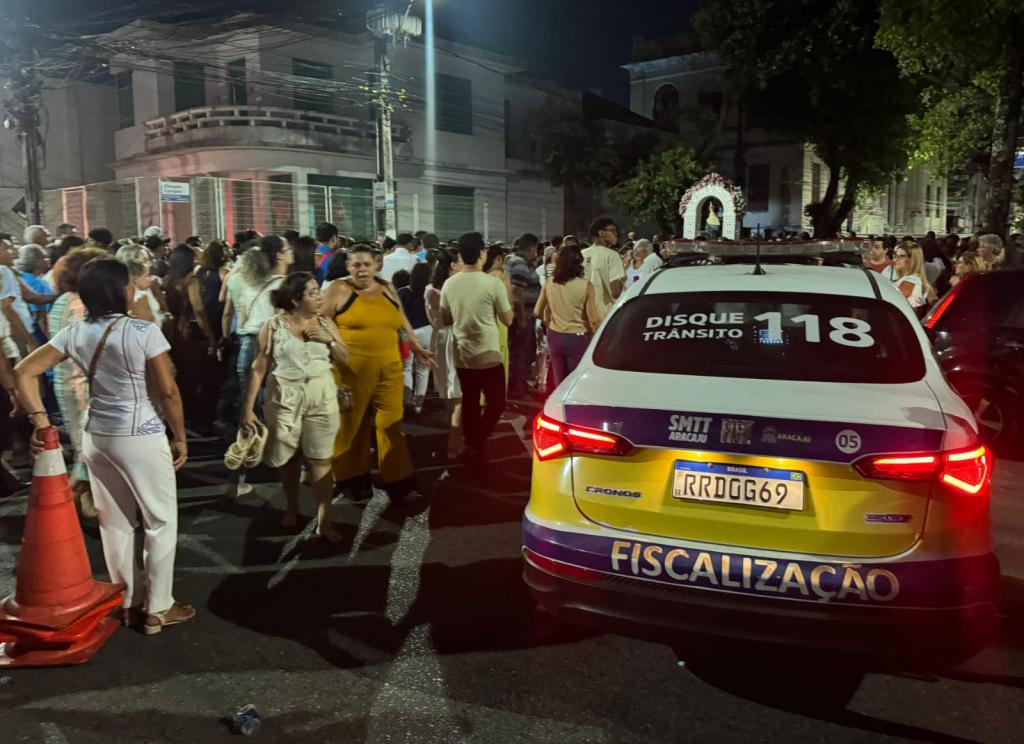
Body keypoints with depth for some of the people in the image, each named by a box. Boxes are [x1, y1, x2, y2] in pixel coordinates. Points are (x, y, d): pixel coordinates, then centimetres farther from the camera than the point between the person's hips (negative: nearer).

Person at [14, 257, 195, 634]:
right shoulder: (144, 331, -18)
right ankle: (158, 608, 18)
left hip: (96, 435, 6)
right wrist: (180, 437, -5)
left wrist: (39, 419, -1)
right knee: (160, 521, 9)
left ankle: (128, 600, 33)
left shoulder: (74, 333, 1)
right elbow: (168, 391, -16)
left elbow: (24, 371, 1)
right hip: (141, 437, -6)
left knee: (114, 522, 18)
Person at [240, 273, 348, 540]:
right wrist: (248, 407, -8)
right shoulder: (274, 326, -5)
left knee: (320, 458, -1)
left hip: (321, 397, 1)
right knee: (288, 456, 12)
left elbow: (344, 359, 9)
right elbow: (259, 368, -5)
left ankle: (324, 521, 4)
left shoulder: (325, 325, 4)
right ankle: (292, 508, 35)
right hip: (284, 398, -1)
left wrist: (329, 340, -10)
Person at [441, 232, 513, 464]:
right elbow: (507, 320, -6)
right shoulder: (493, 283, -15)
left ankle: (472, 448, 24)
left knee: (469, 404, 16)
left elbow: (446, 320, 9)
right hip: (488, 355, -4)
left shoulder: (449, 284, -3)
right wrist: (507, 300, 10)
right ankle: (477, 443, -8)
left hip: (461, 355, 5)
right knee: (496, 403, 8)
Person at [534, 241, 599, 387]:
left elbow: (537, 312, 7)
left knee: (559, 384, 14)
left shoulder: (549, 285, -2)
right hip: (577, 338, -4)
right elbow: (593, 319, -13)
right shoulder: (585, 286, -13)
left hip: (555, 337, 4)